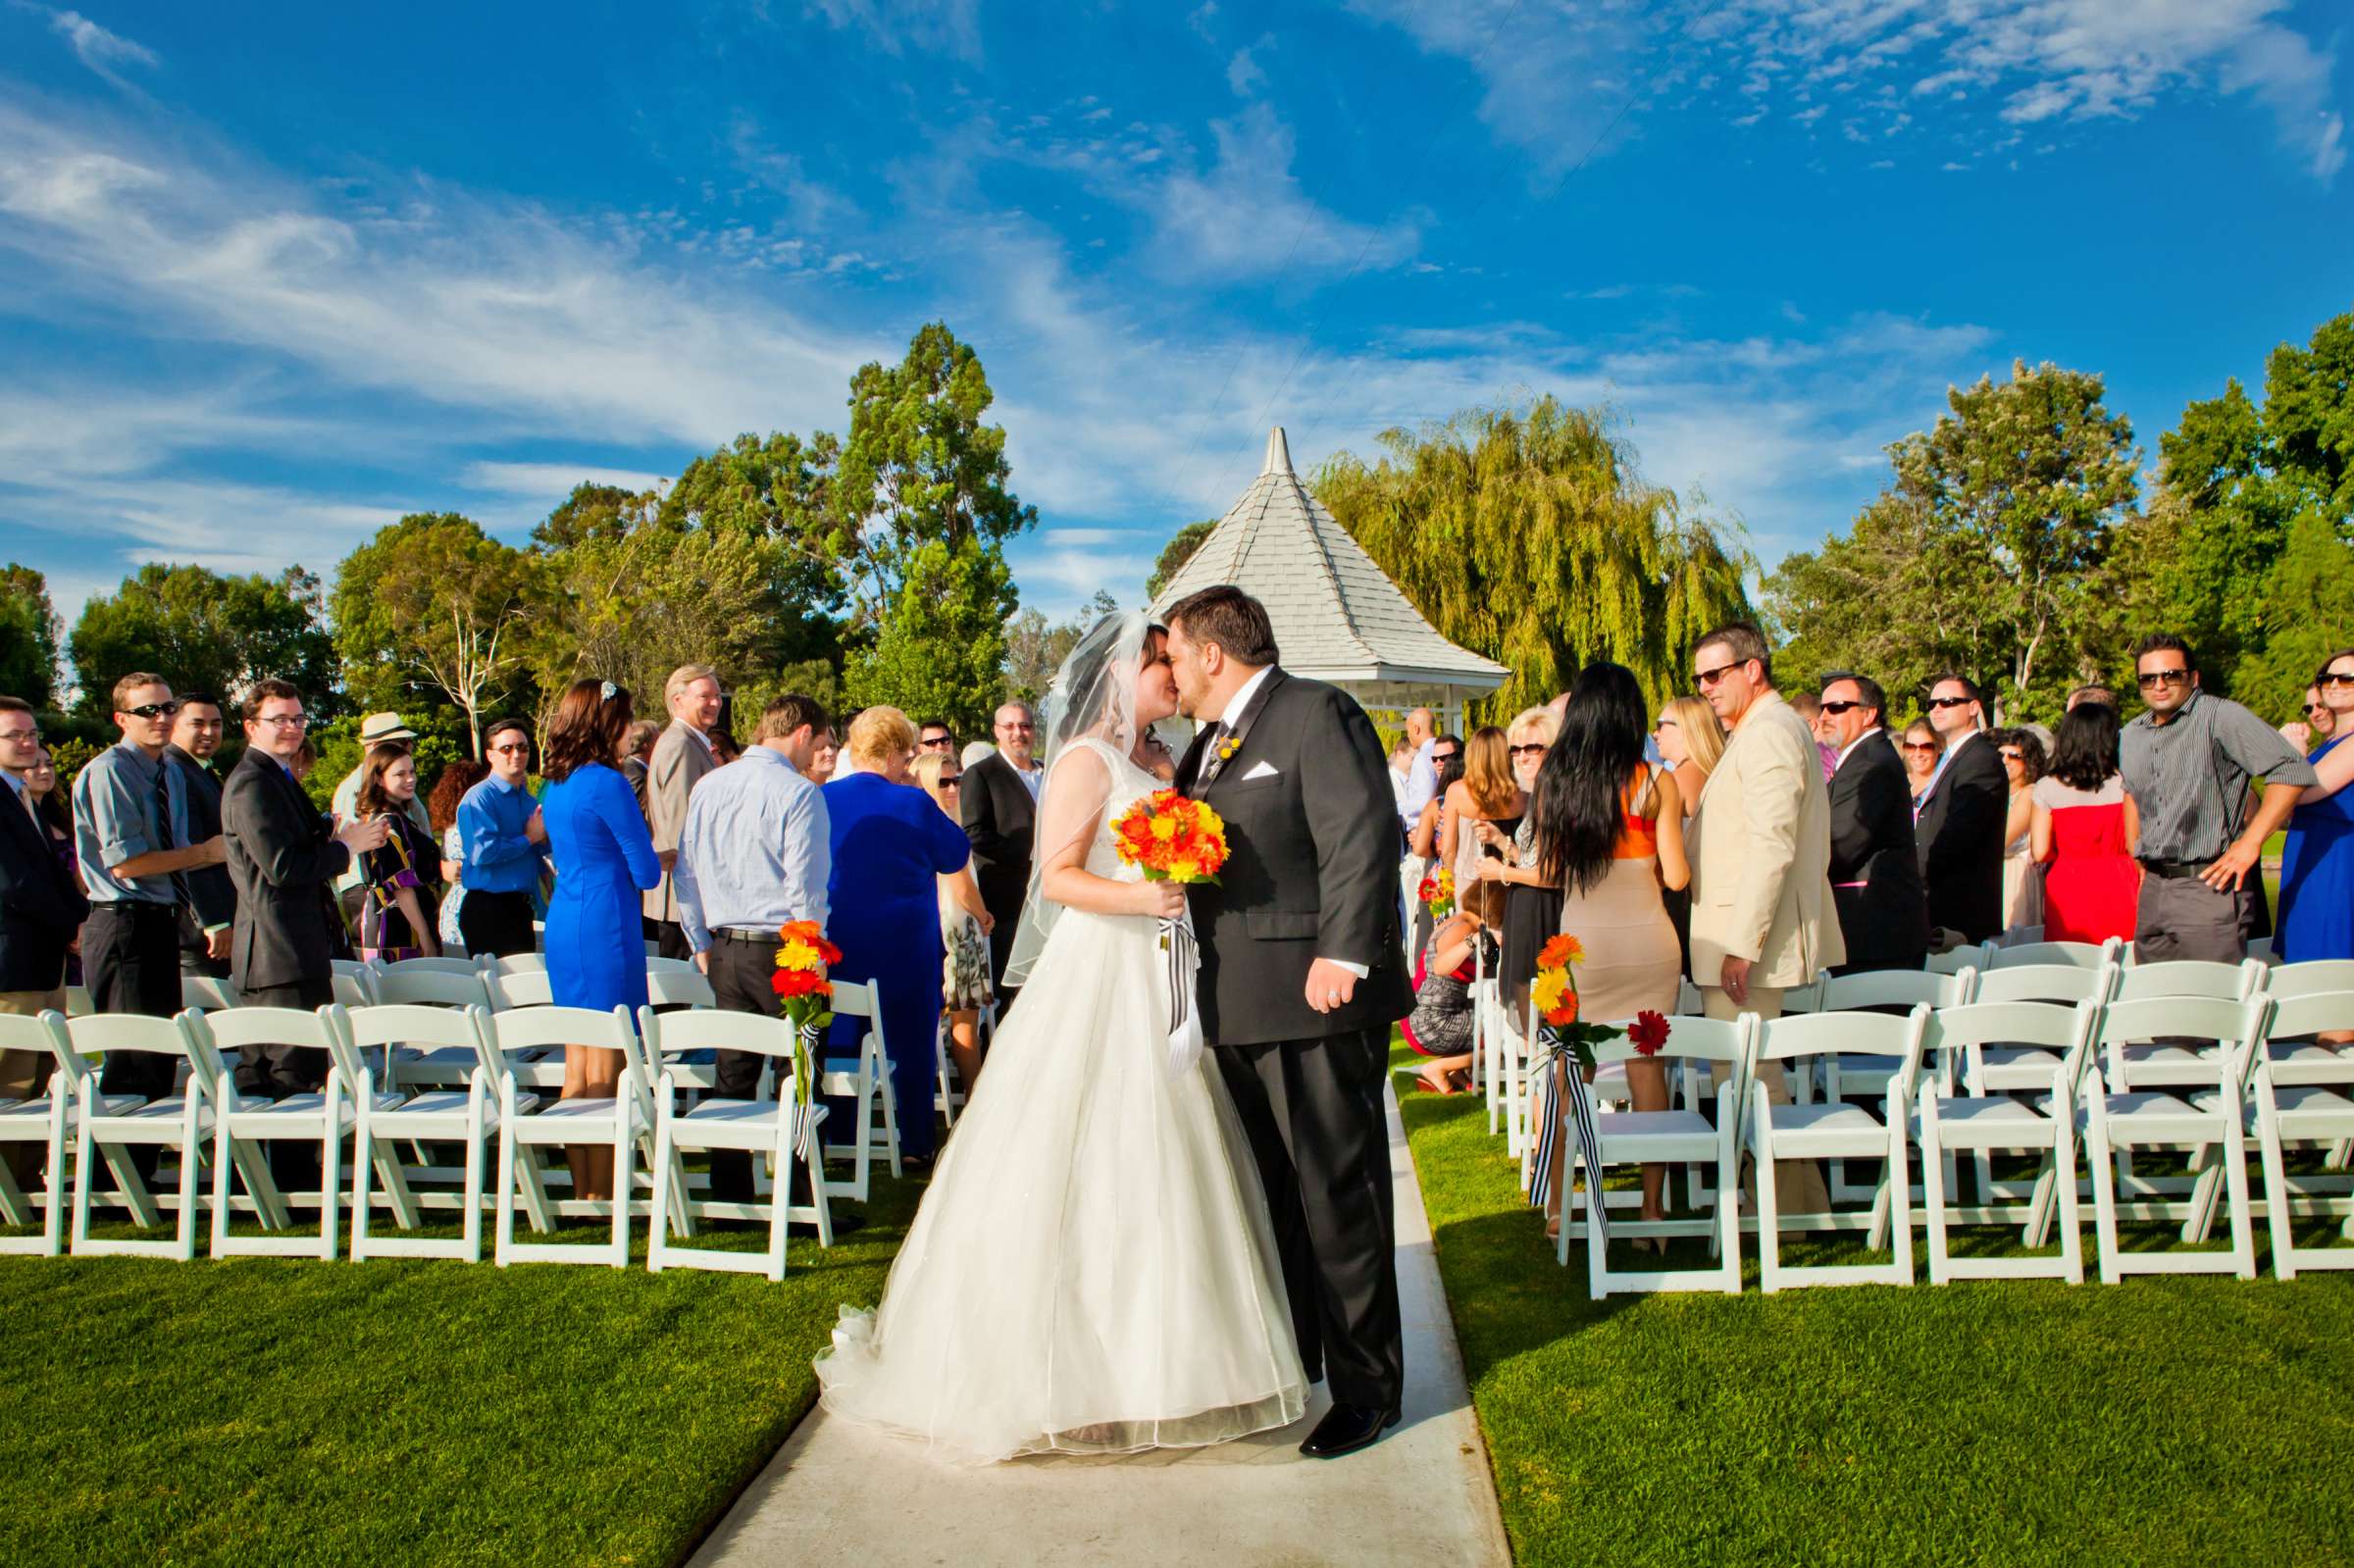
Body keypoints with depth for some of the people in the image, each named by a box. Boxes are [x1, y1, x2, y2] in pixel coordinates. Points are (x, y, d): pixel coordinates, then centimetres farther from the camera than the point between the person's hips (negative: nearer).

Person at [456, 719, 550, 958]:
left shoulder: (529, 801, 15)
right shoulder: (479, 797, -9)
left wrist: (542, 840, 1)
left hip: (520, 909, 8)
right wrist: (528, 839, -11)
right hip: (488, 911, -7)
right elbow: (483, 852, -24)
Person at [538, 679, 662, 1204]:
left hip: (563, 925, 9)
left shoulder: (555, 785, 12)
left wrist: (632, 855, 17)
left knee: (577, 1071, 14)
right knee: (603, 1075, -3)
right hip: (605, 927, -9)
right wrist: (654, 858, 11)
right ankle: (601, 1195, 3)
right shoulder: (607, 783, -14)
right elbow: (647, 872, -11)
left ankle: (582, 1190, 22)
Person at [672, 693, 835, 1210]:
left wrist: (703, 945, 20)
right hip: (781, 949, -6)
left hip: (724, 949, 6)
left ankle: (729, 1201, 19)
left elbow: (685, 872, 13)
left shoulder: (707, 788, 9)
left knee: (733, 1075, 13)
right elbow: (806, 885, -14)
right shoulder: (798, 792, -11)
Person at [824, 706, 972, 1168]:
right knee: (911, 1044, 8)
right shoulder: (913, 804, -14)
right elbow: (956, 854, -1)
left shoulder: (820, 801, -3)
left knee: (840, 1040, 15)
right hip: (905, 949, -3)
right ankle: (914, 1143, 13)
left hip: (837, 947, 3)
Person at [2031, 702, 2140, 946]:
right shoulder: (2121, 783, -4)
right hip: (2116, 886, 0)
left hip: (2066, 889, 0)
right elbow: (2134, 846, -3)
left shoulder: (2046, 788, -3)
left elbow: (2040, 852, -5)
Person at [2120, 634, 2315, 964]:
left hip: (2208, 885, -7)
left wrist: (2250, 844, -18)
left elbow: (2293, 770, -17)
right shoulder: (2131, 735, 13)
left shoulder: (2220, 716, -9)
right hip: (2152, 889, 7)